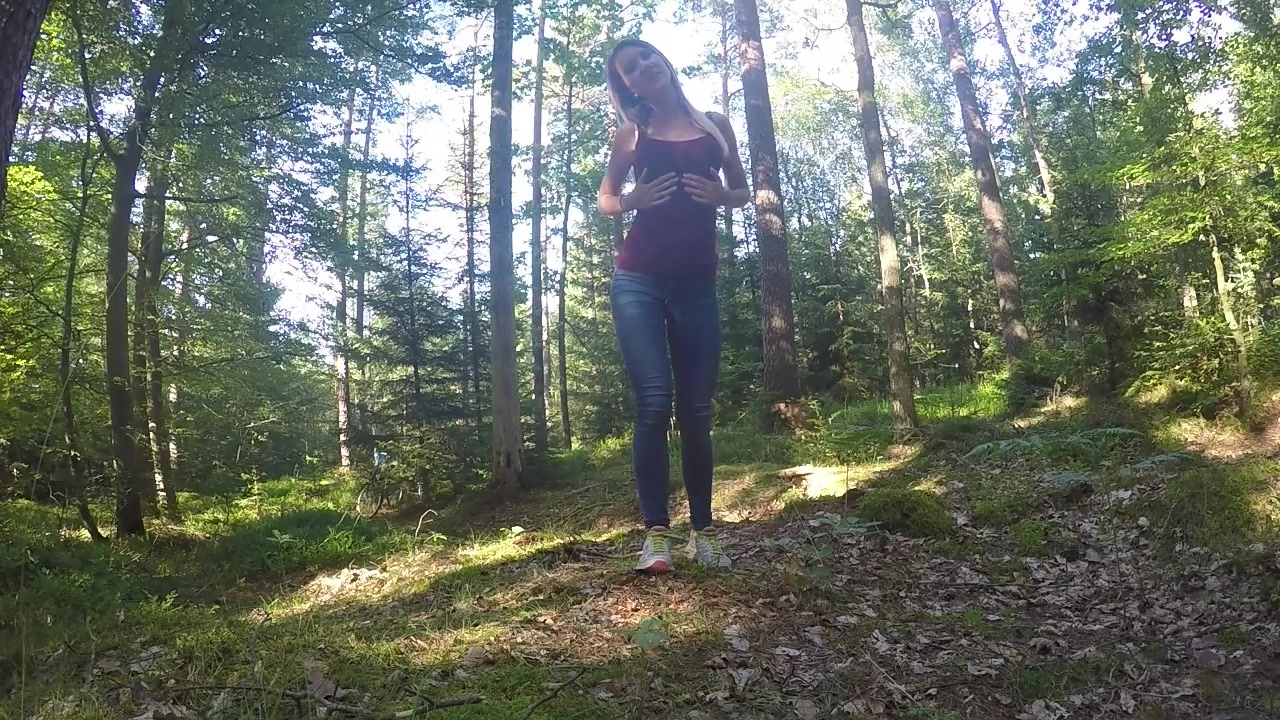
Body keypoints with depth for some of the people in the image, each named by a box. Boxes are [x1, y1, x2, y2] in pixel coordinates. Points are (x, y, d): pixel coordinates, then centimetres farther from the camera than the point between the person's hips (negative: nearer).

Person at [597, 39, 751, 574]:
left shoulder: (715, 124, 12)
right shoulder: (632, 134, 9)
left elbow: (743, 193, 18)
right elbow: (605, 200, 16)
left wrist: (721, 196, -4)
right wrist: (632, 200, -6)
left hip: (696, 284, 2)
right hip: (639, 281, -1)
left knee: (696, 410, 2)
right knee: (653, 401, -13)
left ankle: (702, 533, 9)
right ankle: (656, 534, -8)